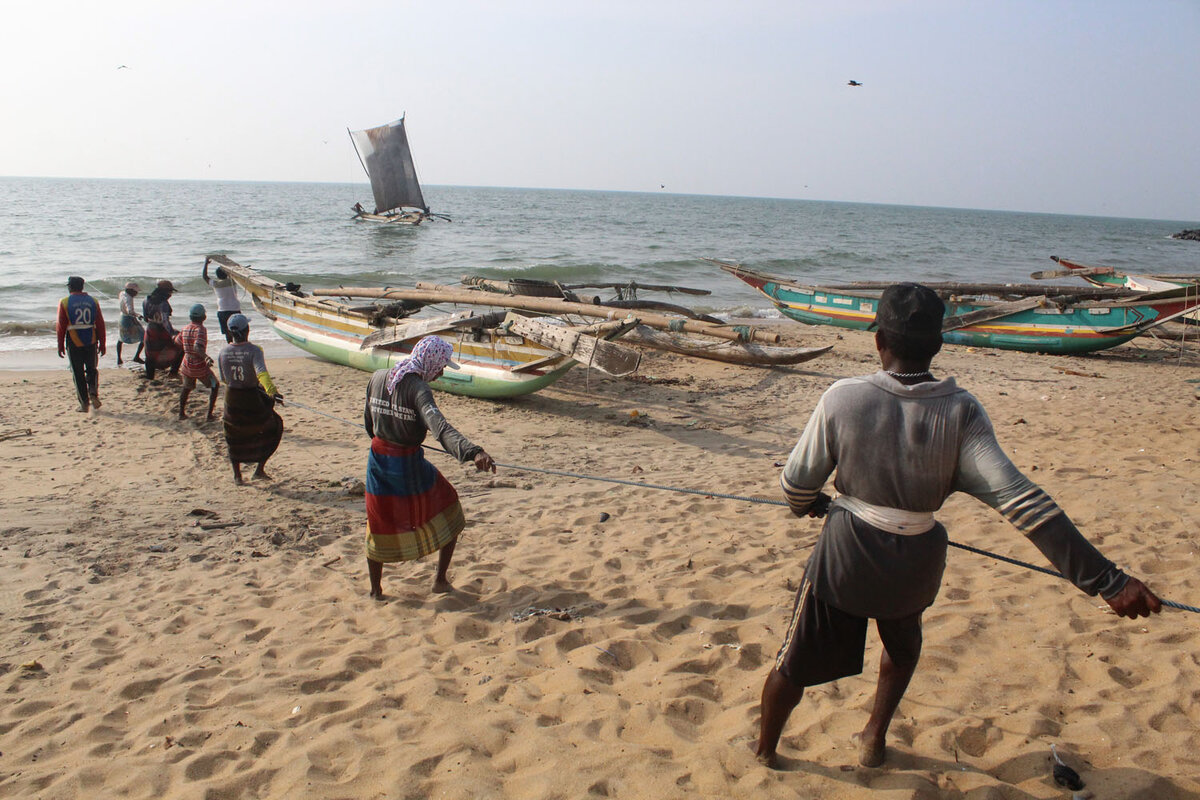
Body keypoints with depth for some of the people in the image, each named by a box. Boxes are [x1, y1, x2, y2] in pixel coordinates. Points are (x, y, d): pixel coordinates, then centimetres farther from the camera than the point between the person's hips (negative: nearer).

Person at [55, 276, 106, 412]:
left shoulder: (64, 302, -3)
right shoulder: (93, 301, 3)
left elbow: (61, 326, -4)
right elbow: (100, 324, 3)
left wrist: (60, 345, 4)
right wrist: (102, 344, 10)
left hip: (73, 342, -2)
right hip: (91, 342, 2)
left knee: (78, 373, 6)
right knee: (92, 369, 17)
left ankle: (84, 403, 6)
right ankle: (93, 392, -7)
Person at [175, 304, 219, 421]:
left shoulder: (185, 328, 3)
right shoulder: (201, 329, -19)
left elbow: (177, 342, 22)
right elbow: (197, 347, -33)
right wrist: (206, 357, -38)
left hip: (187, 366, 6)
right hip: (200, 367, -6)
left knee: (186, 387, 29)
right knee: (214, 385, 13)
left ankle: (181, 413, 33)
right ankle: (209, 415, 7)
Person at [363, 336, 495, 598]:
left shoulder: (377, 377, -1)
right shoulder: (418, 388, -20)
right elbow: (440, 426, -38)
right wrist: (473, 452, -51)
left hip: (378, 460, 5)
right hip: (409, 464, -5)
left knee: (379, 523, 19)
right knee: (450, 515, 15)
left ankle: (376, 588, 28)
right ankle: (440, 579, 18)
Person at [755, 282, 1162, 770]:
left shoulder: (843, 398, -17)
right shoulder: (960, 412, -15)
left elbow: (797, 483, -6)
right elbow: (1021, 501, -22)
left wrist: (810, 504, 20)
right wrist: (1109, 581, -20)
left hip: (847, 553, -2)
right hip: (916, 563, 2)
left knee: (796, 664, 17)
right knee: (903, 644, 34)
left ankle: (764, 754, 35)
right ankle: (874, 738, 46)